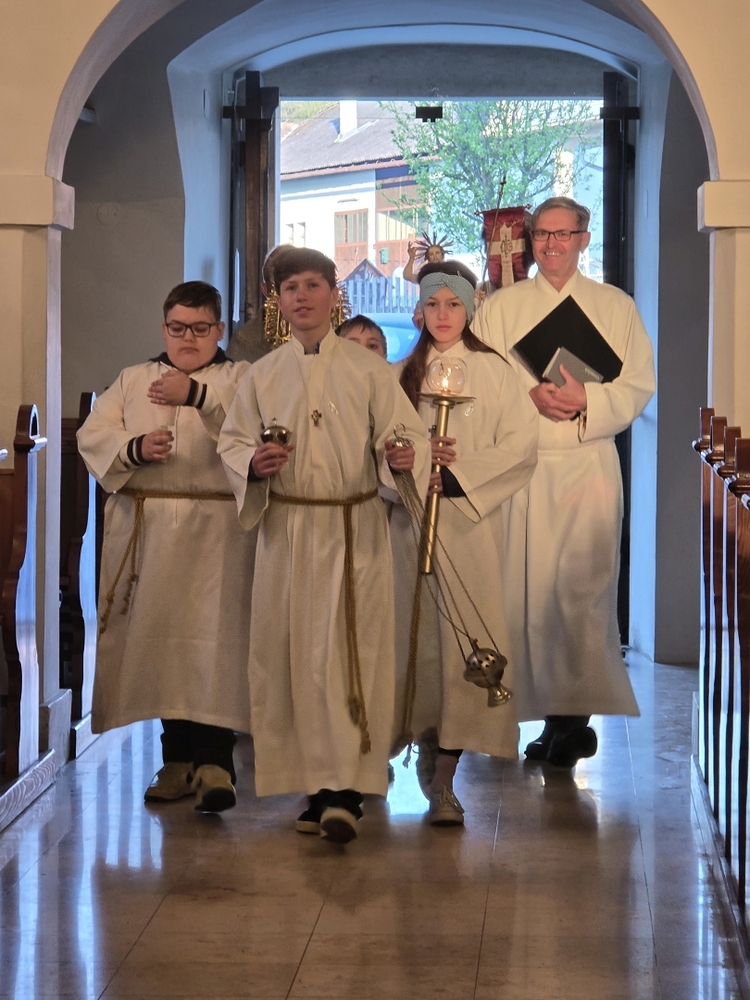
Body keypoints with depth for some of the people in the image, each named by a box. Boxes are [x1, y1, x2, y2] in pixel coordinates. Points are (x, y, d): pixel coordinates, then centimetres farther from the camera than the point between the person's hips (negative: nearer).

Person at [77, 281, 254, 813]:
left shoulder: (241, 378, 8)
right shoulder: (133, 380, 18)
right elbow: (93, 434, 8)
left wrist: (196, 395, -25)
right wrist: (133, 448, -12)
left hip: (215, 534, -3)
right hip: (144, 532, 4)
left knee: (213, 641, -12)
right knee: (159, 642, 4)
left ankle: (213, 761, -12)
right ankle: (179, 759, 13)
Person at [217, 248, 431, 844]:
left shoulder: (368, 369, 2)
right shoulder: (263, 376, 9)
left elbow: (407, 433, -2)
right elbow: (232, 443, 11)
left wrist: (403, 457, -25)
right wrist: (254, 463, -11)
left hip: (355, 532, -2)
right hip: (287, 532, 3)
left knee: (351, 655, -7)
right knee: (294, 656, 2)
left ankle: (345, 792, -8)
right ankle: (316, 786, 10)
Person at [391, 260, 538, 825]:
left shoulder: (494, 372, 4)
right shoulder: (403, 375, 13)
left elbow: (522, 445, -3)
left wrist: (458, 472, -13)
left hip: (471, 521, -3)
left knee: (462, 638, -9)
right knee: (419, 632, 0)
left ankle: (444, 777, -9)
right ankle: (428, 749, 13)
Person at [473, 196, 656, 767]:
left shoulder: (616, 307, 11)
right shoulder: (501, 307, 13)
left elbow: (639, 387, 5)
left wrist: (587, 400, -14)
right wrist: (530, 396, -13)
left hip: (589, 467, -1)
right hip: (519, 467, 1)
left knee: (583, 591, -9)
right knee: (526, 587, -3)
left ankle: (576, 713, -7)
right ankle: (554, 713, 2)